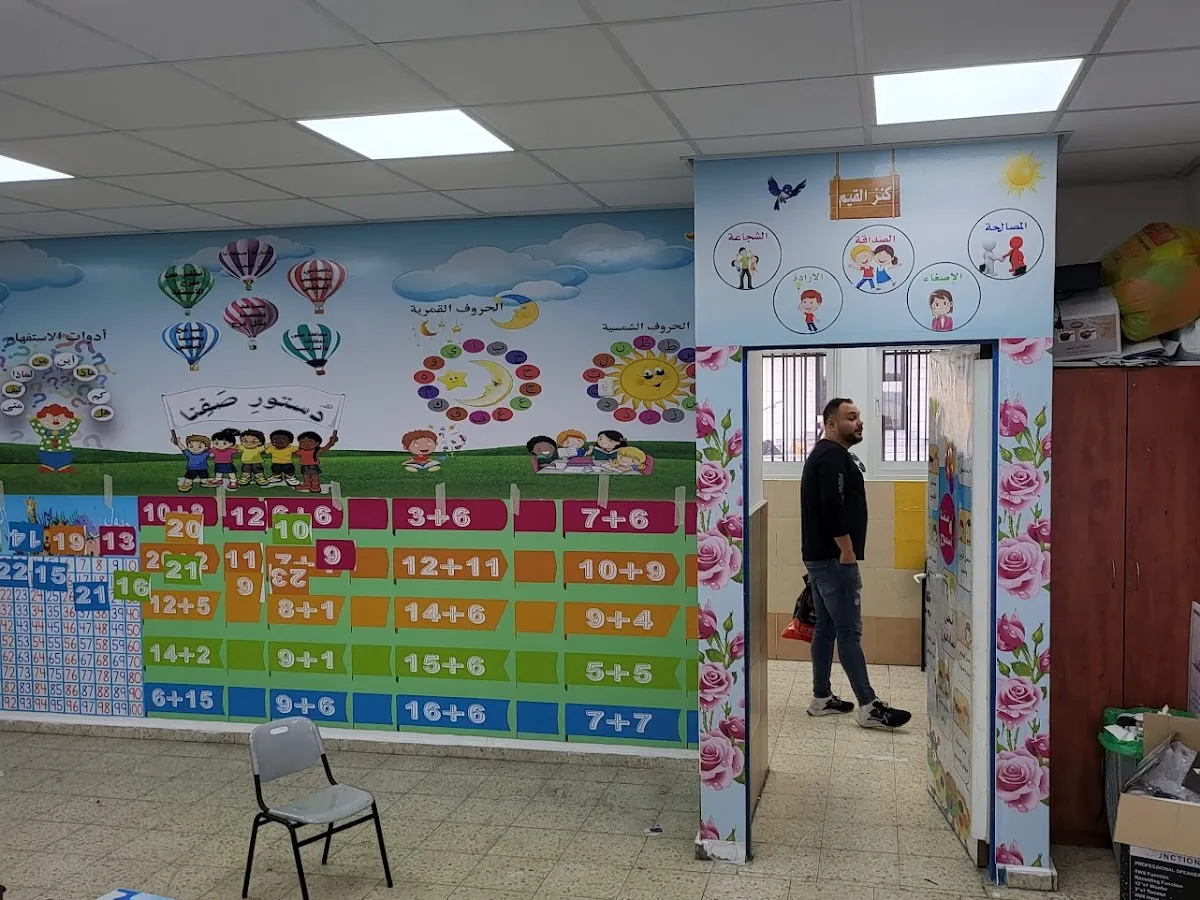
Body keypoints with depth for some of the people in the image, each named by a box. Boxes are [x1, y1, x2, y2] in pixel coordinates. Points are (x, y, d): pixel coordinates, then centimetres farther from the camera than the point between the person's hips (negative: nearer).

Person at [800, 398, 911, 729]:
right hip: (834, 559, -11)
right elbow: (833, 507, -24)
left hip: (820, 557, 11)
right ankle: (869, 707, -8)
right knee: (849, 631, -9)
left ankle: (821, 698, 18)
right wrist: (847, 550, -20)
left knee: (826, 627, 13)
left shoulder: (824, 455, 20)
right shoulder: (833, 456, -14)